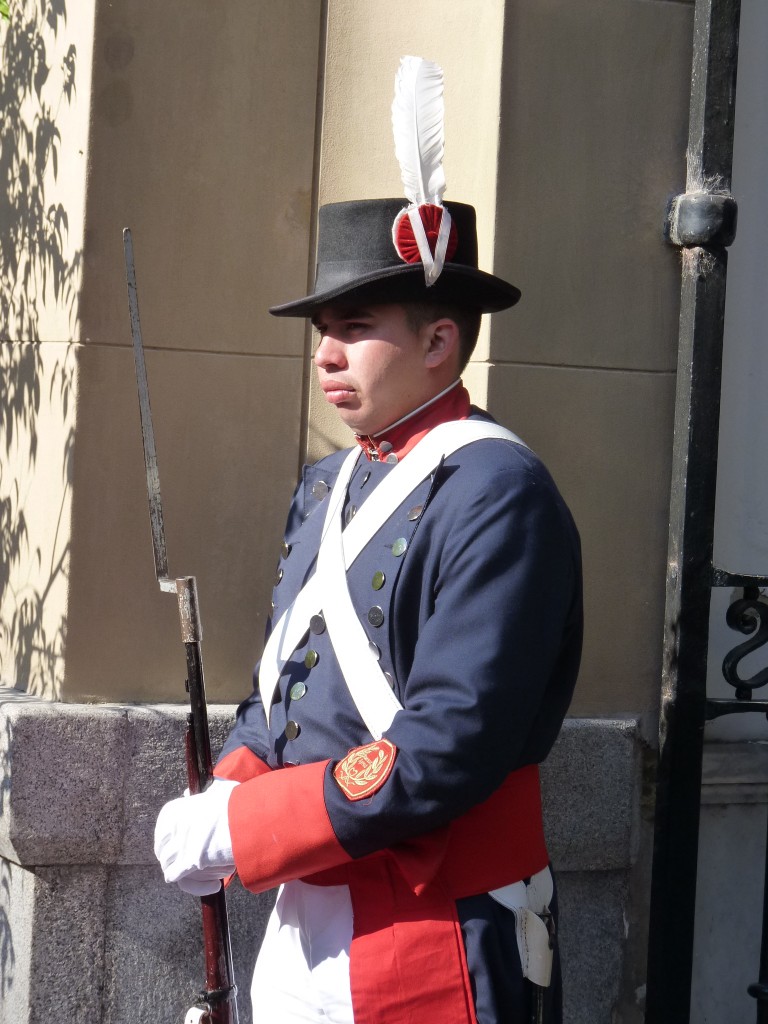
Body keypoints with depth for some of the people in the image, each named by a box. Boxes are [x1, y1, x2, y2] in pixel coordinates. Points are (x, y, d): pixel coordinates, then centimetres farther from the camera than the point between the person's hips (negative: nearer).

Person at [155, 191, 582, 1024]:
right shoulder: (326, 487, 10)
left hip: (434, 950, -7)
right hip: (301, 929, 7)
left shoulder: (499, 494, -15)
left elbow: (451, 746, -22)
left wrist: (237, 831, -18)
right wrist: (225, 794, -3)